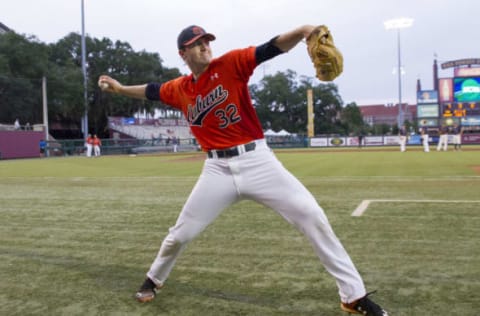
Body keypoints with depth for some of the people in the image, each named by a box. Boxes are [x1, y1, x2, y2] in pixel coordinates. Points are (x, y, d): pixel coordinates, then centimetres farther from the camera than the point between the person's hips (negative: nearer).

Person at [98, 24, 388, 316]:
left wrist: (302, 32, -31)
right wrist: (120, 88, 26)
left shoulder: (231, 63, -2)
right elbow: (151, 91, 30)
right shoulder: (179, 89, 9)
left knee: (313, 216, -10)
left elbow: (271, 49, -15)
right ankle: (154, 279, 41)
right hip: (218, 169, 3)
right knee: (181, 233, 11)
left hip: (258, 160, -2)